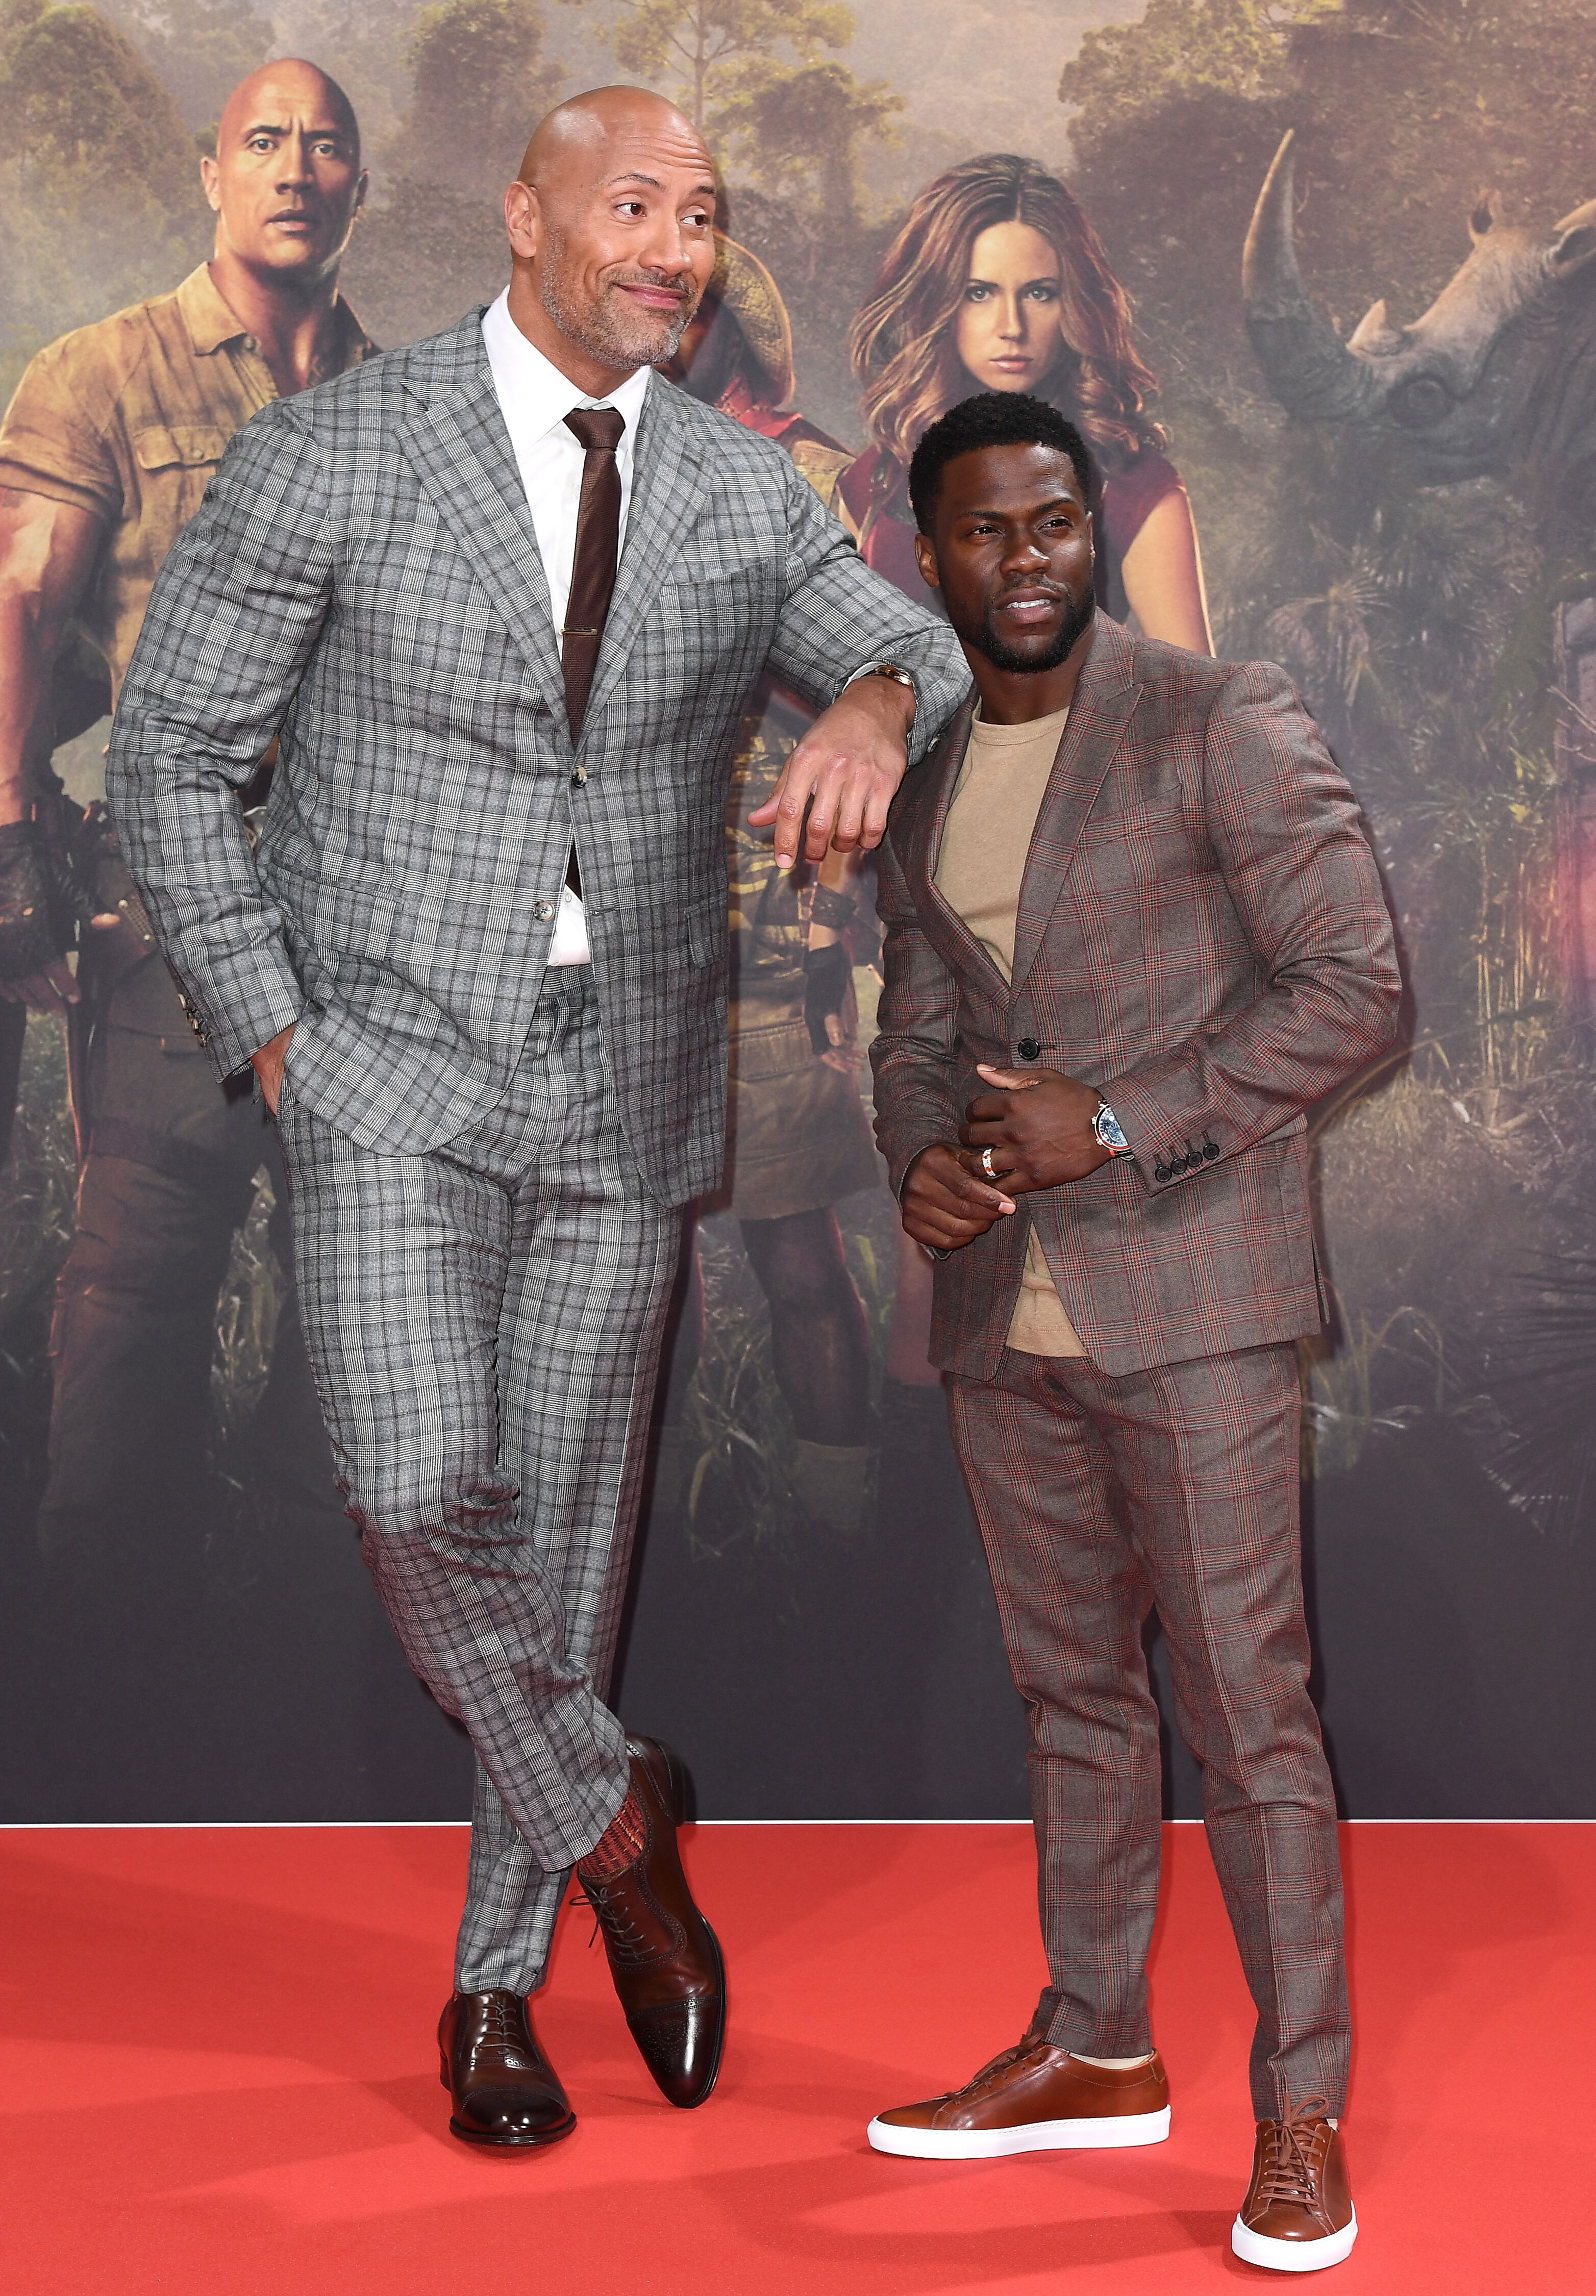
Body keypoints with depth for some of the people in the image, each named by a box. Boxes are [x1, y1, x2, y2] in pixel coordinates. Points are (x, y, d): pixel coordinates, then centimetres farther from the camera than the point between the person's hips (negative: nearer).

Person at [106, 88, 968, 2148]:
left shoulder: (740, 491, 3)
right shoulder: (331, 456, -8)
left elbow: (945, 663, 6)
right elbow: (172, 755, -3)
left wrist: (875, 708, -20)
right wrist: (275, 1046, -10)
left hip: (625, 1091, 3)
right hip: (396, 1069, -3)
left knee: (567, 1535, 8)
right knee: (425, 1489, -22)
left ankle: (496, 1986, 24)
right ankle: (605, 1815, 6)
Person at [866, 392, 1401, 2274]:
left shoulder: (1223, 724, -7)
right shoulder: (924, 785, 13)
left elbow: (1354, 985, -11)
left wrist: (1121, 1120, -16)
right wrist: (921, 1154, -1)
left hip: (1189, 1296, -6)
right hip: (1004, 1311, 6)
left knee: (1245, 1708, -4)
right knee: (1073, 1691, 16)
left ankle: (1301, 2114, 7)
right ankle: (1096, 2050, 29)